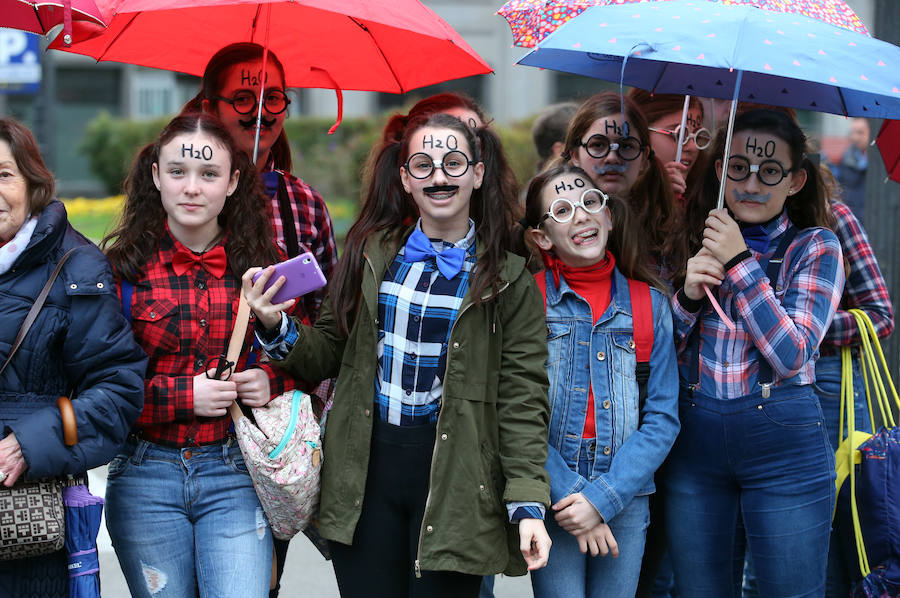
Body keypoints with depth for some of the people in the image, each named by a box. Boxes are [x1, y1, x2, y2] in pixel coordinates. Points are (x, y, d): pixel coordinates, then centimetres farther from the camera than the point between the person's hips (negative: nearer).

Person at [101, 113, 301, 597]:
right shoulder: (124, 268, -3)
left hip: (234, 472, 1)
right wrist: (183, 394, -15)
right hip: (145, 477, -1)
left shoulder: (260, 264, 4)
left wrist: (272, 381, -6)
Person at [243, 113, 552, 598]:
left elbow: (522, 396, -4)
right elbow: (328, 352, 12)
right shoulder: (370, 253, 7)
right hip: (366, 470, 2)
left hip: (452, 476, -2)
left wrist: (528, 503, -12)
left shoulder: (508, 281, -1)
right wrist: (275, 327, -9)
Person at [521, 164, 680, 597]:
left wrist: (603, 499, -10)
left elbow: (663, 418, 1)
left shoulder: (650, 303, 5)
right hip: (551, 502, -2)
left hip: (625, 500, 2)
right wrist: (569, 494, -13)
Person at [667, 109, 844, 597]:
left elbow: (792, 355, -12)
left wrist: (740, 263, -14)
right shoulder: (692, 244, 9)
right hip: (693, 441, 3)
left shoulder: (815, 247, 1)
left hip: (782, 442, -3)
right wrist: (688, 295, -10)